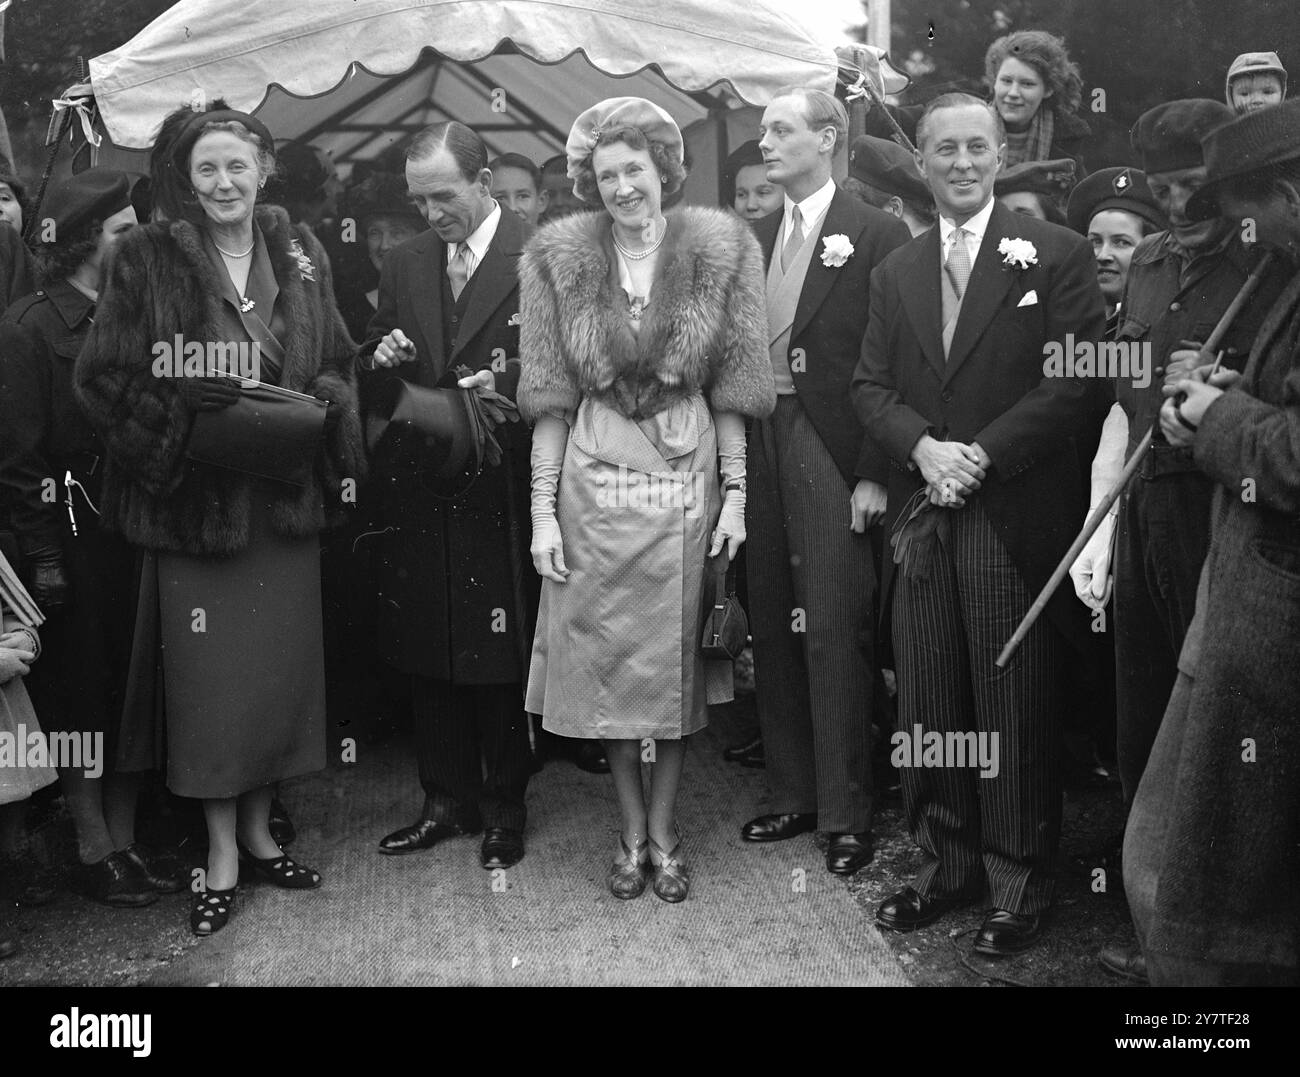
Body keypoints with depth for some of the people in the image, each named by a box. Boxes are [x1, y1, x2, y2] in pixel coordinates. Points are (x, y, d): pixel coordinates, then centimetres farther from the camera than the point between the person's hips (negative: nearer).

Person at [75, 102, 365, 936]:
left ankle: (258, 828, 29)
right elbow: (104, 380, -4)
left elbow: (338, 366, 12)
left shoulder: (301, 254, 6)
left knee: (282, 665, 10)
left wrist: (323, 400, -9)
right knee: (209, 675, 2)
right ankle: (222, 851, 18)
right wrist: (177, 397, -19)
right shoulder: (147, 258, -4)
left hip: (286, 499, 3)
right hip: (192, 500, -3)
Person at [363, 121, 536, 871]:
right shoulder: (404, 266, 12)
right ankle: (447, 802, 26)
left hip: (502, 495, -5)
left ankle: (504, 808, 21)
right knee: (429, 657, 11)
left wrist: (503, 379, -21)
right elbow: (375, 379, 17)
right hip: (420, 498, 5)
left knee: (502, 658, 5)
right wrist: (382, 358, -5)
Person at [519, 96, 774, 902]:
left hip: (687, 481, 0)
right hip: (595, 486, 1)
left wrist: (736, 494, -5)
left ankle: (665, 828, 24)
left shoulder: (719, 250, -1)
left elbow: (731, 392, 1)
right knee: (607, 663, 7)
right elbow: (552, 400, -1)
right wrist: (544, 509, -5)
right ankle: (633, 832, 24)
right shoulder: (560, 258, 0)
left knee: (677, 662, 8)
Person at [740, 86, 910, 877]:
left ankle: (847, 812, 11)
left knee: (835, 633, -2)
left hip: (832, 451, -6)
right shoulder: (757, 238, 14)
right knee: (774, 629, 10)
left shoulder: (877, 235, -4)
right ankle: (794, 794, 24)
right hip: (761, 446, 6)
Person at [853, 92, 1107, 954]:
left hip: (1016, 522, -4)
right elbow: (871, 386, 10)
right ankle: (947, 866, 25)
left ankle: (1021, 888, 19)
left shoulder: (1057, 254, -1)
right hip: (922, 520, 4)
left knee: (1017, 714, 4)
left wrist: (982, 454, -16)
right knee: (928, 711, 9)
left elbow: (1081, 381, -9)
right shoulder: (896, 272, 15)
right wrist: (923, 447, -10)